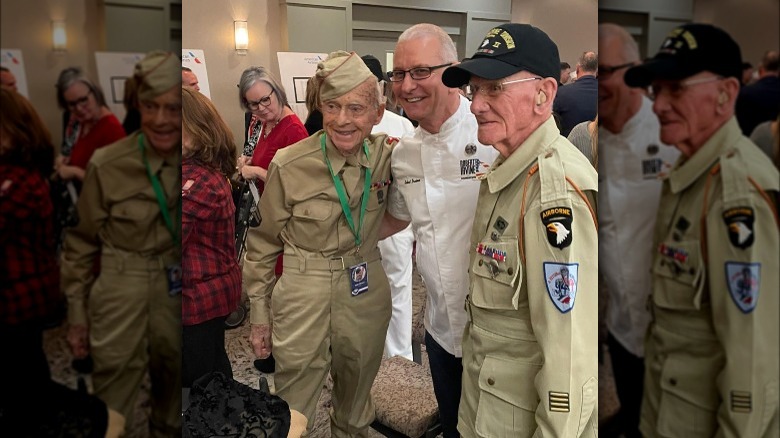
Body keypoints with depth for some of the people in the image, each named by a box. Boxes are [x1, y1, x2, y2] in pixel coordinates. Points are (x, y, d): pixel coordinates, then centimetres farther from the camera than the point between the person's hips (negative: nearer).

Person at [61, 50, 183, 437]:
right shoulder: (107, 165, -13)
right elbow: (81, 244, -2)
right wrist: (77, 315, 1)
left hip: (176, 292, 3)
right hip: (121, 294, -2)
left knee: (173, 392, 21)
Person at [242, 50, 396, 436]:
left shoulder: (387, 156, -7)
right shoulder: (289, 166, -14)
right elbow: (263, 245, -2)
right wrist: (259, 316, 1)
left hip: (367, 294, 3)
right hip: (303, 299, -2)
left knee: (356, 405, 22)